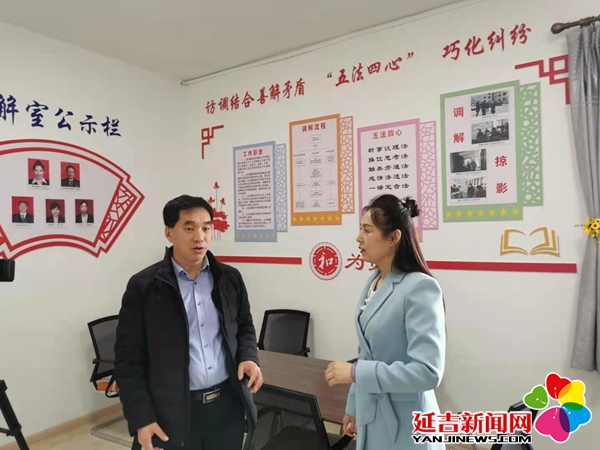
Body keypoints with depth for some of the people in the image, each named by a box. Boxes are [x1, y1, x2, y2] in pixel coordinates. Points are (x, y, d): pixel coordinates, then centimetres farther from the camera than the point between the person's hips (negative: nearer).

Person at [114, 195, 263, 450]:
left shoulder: (230, 278, 3)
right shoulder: (143, 286, -7)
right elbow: (128, 359, -5)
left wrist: (248, 357, -5)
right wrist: (141, 419, -8)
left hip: (227, 406, 3)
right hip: (171, 414, -3)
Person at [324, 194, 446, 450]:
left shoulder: (420, 288, -21)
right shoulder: (374, 281, 2)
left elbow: (428, 371, -26)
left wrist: (355, 373, -23)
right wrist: (354, 406, 16)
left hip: (403, 426, -7)